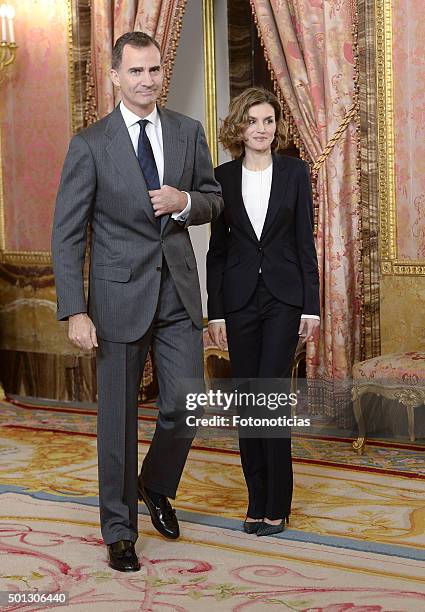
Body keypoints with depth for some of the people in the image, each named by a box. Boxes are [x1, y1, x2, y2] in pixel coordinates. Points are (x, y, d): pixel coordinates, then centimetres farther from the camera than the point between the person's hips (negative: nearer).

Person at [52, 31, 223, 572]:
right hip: (120, 294, -3)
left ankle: (156, 486, 35)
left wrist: (186, 201, -10)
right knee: (118, 417, 6)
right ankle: (119, 529, 22)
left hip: (178, 291, 3)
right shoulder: (90, 144, -6)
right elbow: (67, 234, -6)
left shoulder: (188, 132, 5)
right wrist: (75, 311, -13)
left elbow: (213, 198, 14)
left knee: (185, 407, 4)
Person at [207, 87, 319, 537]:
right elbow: (217, 248, 6)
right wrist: (215, 311, 1)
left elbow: (305, 241, 1)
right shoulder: (223, 177, 4)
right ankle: (257, 501, 17)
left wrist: (311, 305, -3)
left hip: (283, 296, -2)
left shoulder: (294, 171, 1)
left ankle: (276, 504, 3)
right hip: (240, 297, 2)